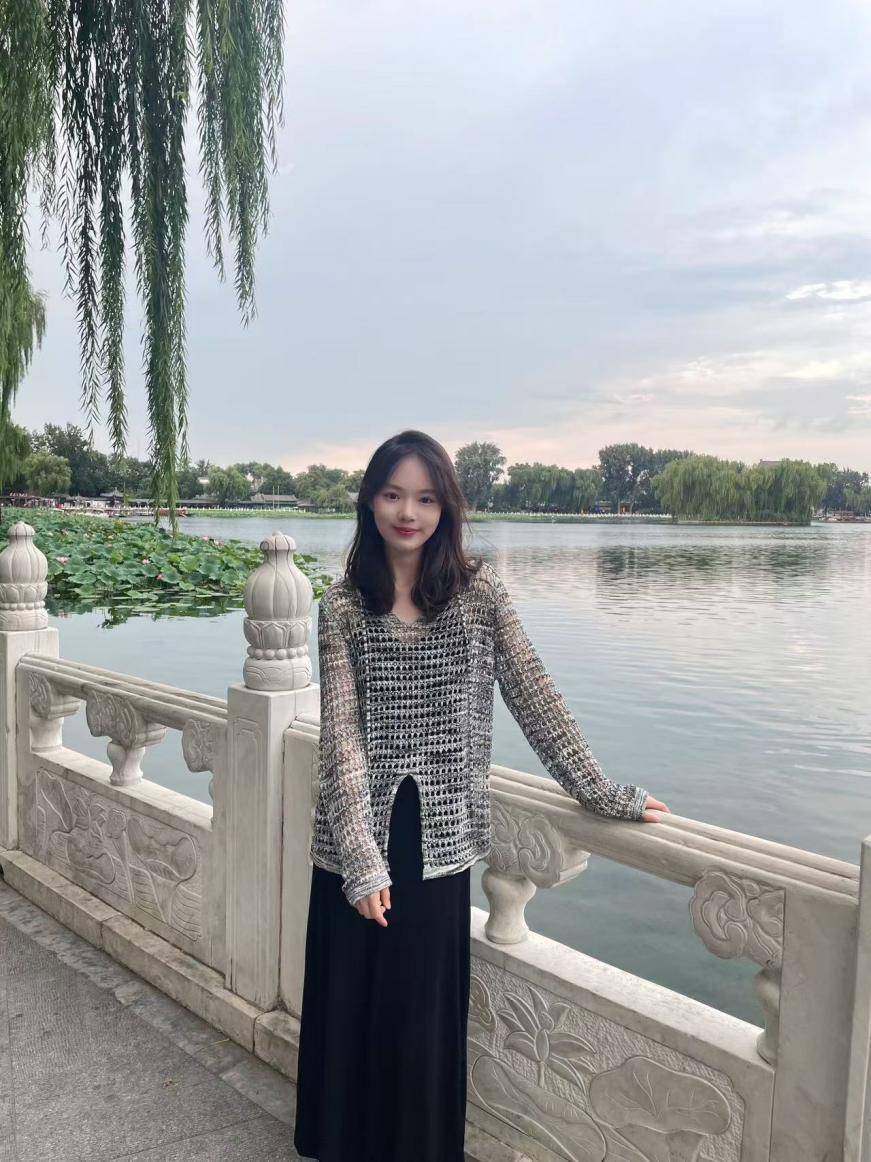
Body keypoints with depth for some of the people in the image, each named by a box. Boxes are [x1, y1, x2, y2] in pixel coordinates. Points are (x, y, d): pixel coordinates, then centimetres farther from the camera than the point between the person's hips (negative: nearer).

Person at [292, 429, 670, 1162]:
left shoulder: (480, 591, -3)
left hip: (437, 836, 0)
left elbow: (534, 695, -1)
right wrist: (363, 858, -16)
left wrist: (598, 792, -4)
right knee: (350, 1007, 16)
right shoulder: (342, 608, -5)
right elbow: (342, 733, -10)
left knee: (424, 1012, 13)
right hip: (359, 835, 0)